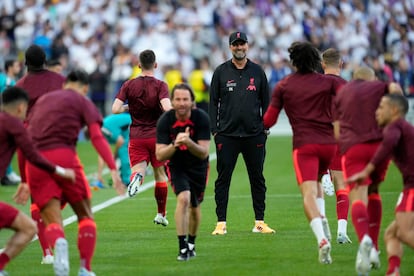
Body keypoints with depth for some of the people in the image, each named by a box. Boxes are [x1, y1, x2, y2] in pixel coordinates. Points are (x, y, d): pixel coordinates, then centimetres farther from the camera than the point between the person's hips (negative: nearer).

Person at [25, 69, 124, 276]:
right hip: (63, 156, -3)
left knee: (51, 221, -1)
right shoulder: (82, 102, 13)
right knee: (85, 216, 13)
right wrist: (113, 169, -10)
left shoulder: (42, 100, 28)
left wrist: (25, 182, 32)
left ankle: (58, 243, -37)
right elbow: (97, 137, -3)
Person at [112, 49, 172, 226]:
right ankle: (161, 214, 21)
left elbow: (115, 109, -8)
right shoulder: (160, 85, -9)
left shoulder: (129, 85, -1)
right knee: (160, 174, 14)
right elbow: (167, 108, -24)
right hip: (157, 136, -1)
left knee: (138, 168, -2)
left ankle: (137, 177, -41)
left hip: (136, 137, 1)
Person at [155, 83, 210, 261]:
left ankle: (191, 243, 39)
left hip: (198, 166, 2)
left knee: (195, 207, 13)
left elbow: (204, 153, -24)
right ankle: (182, 247, -23)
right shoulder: (165, 121, -21)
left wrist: (188, 142, -43)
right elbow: (159, 155, -22)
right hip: (177, 166, -2)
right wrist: (175, 145, -40)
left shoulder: (202, 118, -21)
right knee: (183, 199, -25)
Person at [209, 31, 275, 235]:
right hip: (227, 134, -1)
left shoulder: (257, 71, 8)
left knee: (257, 178, 5)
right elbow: (213, 102, 6)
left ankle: (259, 222, 12)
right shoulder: (221, 72, 5)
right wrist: (214, 130, -1)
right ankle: (221, 223, 2)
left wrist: (265, 128, 5)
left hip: (254, 134, 1)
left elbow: (266, 101, 12)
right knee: (223, 178, -1)